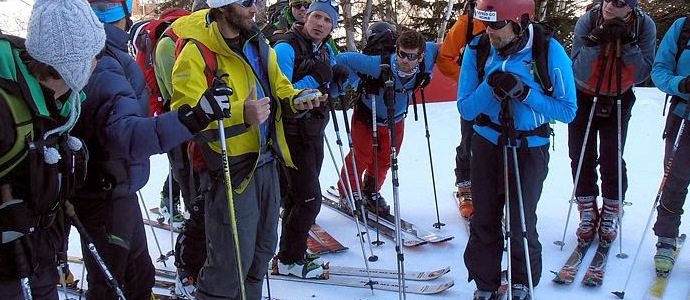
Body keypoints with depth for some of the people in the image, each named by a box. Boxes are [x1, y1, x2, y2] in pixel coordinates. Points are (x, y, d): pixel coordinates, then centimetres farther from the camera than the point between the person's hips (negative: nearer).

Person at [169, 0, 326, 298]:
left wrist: (297, 98, -5)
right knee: (232, 260, -2)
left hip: (267, 163, 8)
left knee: (262, 248, 20)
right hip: (232, 170, -7)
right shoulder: (196, 52, -15)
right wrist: (240, 115, -33)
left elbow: (278, 87, 18)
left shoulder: (258, 44, 9)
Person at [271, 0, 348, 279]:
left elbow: (329, 90, 16)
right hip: (293, 132, -8)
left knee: (297, 195, 18)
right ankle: (289, 260, 9)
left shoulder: (325, 50, 7)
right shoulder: (286, 47, -17)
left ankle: (292, 249, 32)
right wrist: (313, 79, -30)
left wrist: (338, 80, -5)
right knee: (309, 197, -6)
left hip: (314, 131, 8)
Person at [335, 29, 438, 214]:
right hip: (367, 116, -4)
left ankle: (371, 192, 42)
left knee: (385, 160, 17)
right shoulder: (379, 65, -39)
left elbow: (433, 47, -3)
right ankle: (348, 192, 30)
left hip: (395, 120, 5)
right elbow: (343, 59, -31)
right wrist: (357, 85, -28)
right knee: (361, 156, 5)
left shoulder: (425, 62, -27)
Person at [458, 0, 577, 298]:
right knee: (484, 221, 9)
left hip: (530, 149, -2)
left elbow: (567, 110, -14)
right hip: (486, 146, 2)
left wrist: (523, 92, -27)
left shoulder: (550, 52, -17)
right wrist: (490, 87, -27)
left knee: (521, 224, 4)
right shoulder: (477, 49, -11)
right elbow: (465, 109, -8)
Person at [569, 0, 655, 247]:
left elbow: (641, 75, -20)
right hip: (583, 98, 0)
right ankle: (588, 213, 16)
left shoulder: (644, 25, -18)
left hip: (618, 100, 0)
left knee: (612, 159, -4)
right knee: (581, 157, -1)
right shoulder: (588, 21, -22)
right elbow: (579, 73, -25)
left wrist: (628, 43, -32)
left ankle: (610, 213, 16)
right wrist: (595, 41, -38)